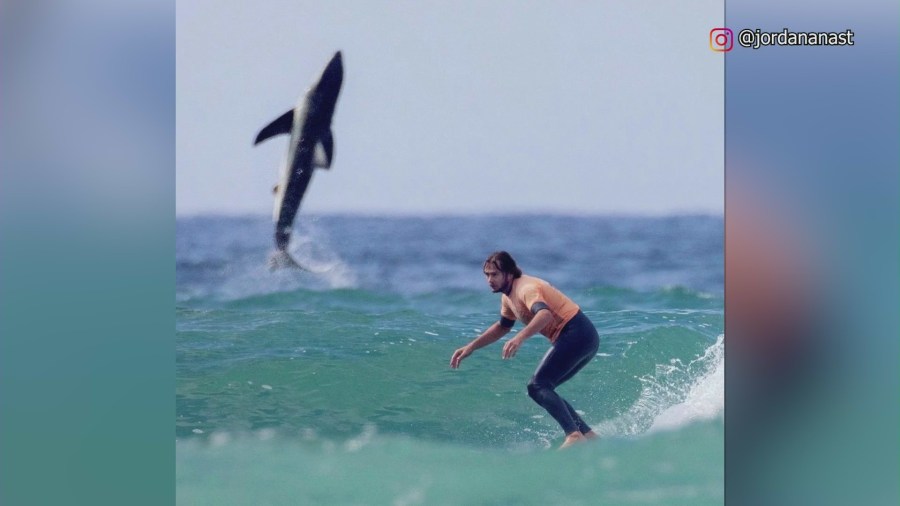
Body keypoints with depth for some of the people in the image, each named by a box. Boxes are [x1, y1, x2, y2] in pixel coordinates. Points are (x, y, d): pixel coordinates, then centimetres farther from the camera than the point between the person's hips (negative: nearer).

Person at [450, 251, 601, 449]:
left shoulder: (526, 288, -16)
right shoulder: (508, 296, 15)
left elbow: (545, 314, -37)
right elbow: (502, 327, 33)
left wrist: (520, 338, -51)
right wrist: (470, 347, 27)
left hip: (577, 335, -10)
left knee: (538, 387, -18)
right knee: (543, 390, 11)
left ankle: (574, 435, -32)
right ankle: (588, 436, 7)